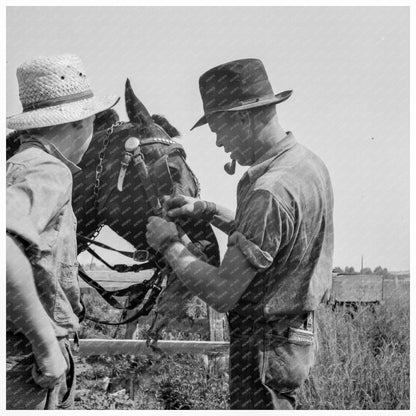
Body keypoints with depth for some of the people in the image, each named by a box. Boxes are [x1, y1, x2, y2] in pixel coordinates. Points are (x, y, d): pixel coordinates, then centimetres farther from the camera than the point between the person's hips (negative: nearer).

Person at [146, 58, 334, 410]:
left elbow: (222, 294, -26)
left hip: (266, 344, -10)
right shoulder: (308, 162, 5)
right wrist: (205, 211, 13)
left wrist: (170, 245, -12)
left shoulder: (271, 190, -26)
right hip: (300, 331, 10)